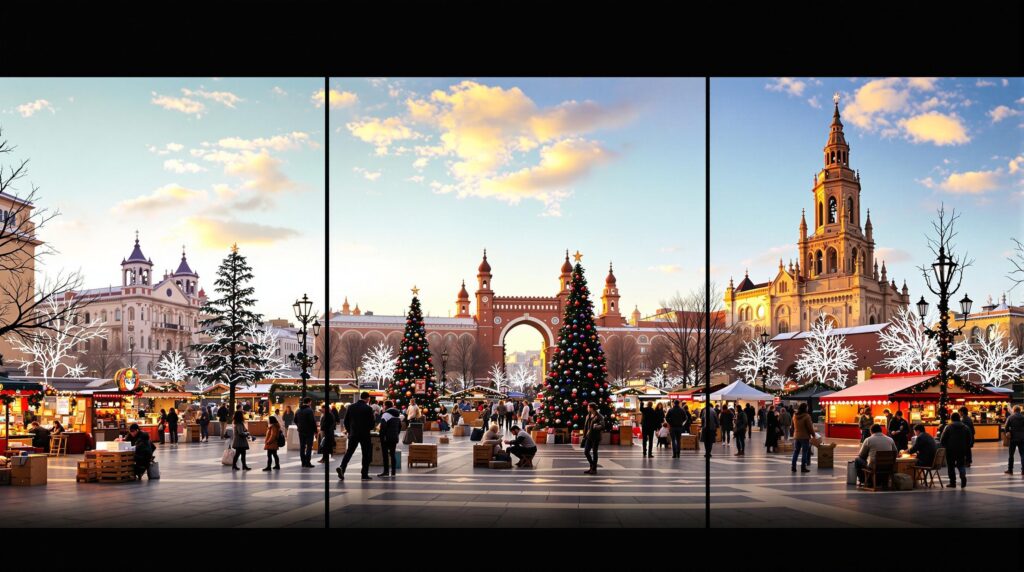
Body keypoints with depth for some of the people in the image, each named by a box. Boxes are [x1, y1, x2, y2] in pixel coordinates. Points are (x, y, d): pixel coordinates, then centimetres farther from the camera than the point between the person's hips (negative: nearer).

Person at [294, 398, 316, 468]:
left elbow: (295, 421, 17)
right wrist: (315, 430, -10)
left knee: (302, 446, 12)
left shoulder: (298, 411, 9)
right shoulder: (309, 410, -15)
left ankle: (303, 462, 15)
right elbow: (313, 421, -17)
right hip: (309, 431, -7)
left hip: (301, 431, 7)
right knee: (309, 446, -3)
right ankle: (307, 462, -8)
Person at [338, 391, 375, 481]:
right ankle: (365, 475, 7)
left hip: (353, 434, 3)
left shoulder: (351, 407, 4)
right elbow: (371, 423, -9)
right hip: (365, 434, -3)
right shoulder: (368, 408, -10)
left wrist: (349, 430, 18)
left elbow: (346, 421, 6)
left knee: (349, 452, 9)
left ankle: (342, 468, -13)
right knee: (366, 454, 6)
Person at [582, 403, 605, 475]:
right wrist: (584, 436, 14)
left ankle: (594, 469, 10)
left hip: (595, 437, -7)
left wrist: (595, 427, -25)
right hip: (588, 437, 7)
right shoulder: (588, 416, 11)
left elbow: (602, 427, -20)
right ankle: (592, 466, 24)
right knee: (586, 452, 7)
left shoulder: (599, 417, -11)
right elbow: (585, 426, 16)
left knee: (594, 453, 0)